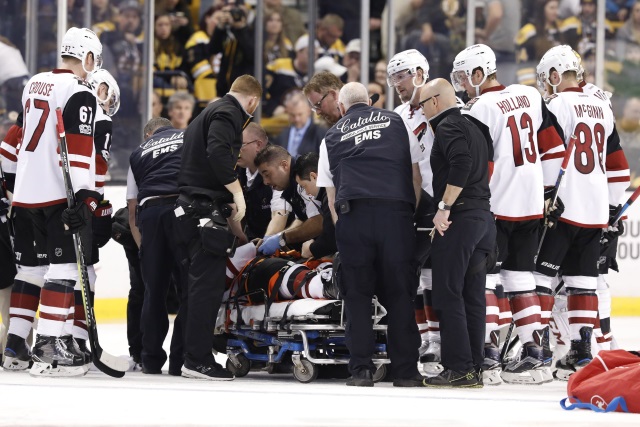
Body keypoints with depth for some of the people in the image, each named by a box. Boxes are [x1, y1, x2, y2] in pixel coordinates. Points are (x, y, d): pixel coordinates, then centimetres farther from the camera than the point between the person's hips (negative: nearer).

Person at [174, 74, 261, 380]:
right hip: (204, 208, -10)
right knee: (208, 282, -11)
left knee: (202, 283, 12)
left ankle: (194, 357, 14)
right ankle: (197, 359, -13)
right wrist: (237, 193, -19)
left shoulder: (211, 112, 26)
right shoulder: (229, 114, -6)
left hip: (190, 209, 10)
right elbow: (218, 152, -25)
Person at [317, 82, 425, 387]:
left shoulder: (332, 137, 22)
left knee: (357, 293, 6)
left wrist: (341, 229, 26)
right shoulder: (397, 124, 21)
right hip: (396, 212, 0)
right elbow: (416, 177, 18)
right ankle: (405, 371, 5)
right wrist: (414, 217, 23)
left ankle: (361, 369, 1)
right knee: (399, 293, 5)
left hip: (352, 213, 0)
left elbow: (330, 194, 20)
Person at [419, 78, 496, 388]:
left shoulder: (448, 127, -7)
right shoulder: (472, 129, 22)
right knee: (472, 296, 9)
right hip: (483, 217, 9)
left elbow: (461, 164, -23)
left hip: (458, 219, -9)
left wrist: (444, 207, -21)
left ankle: (459, 368, -12)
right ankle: (474, 369, 8)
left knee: (448, 295, -8)